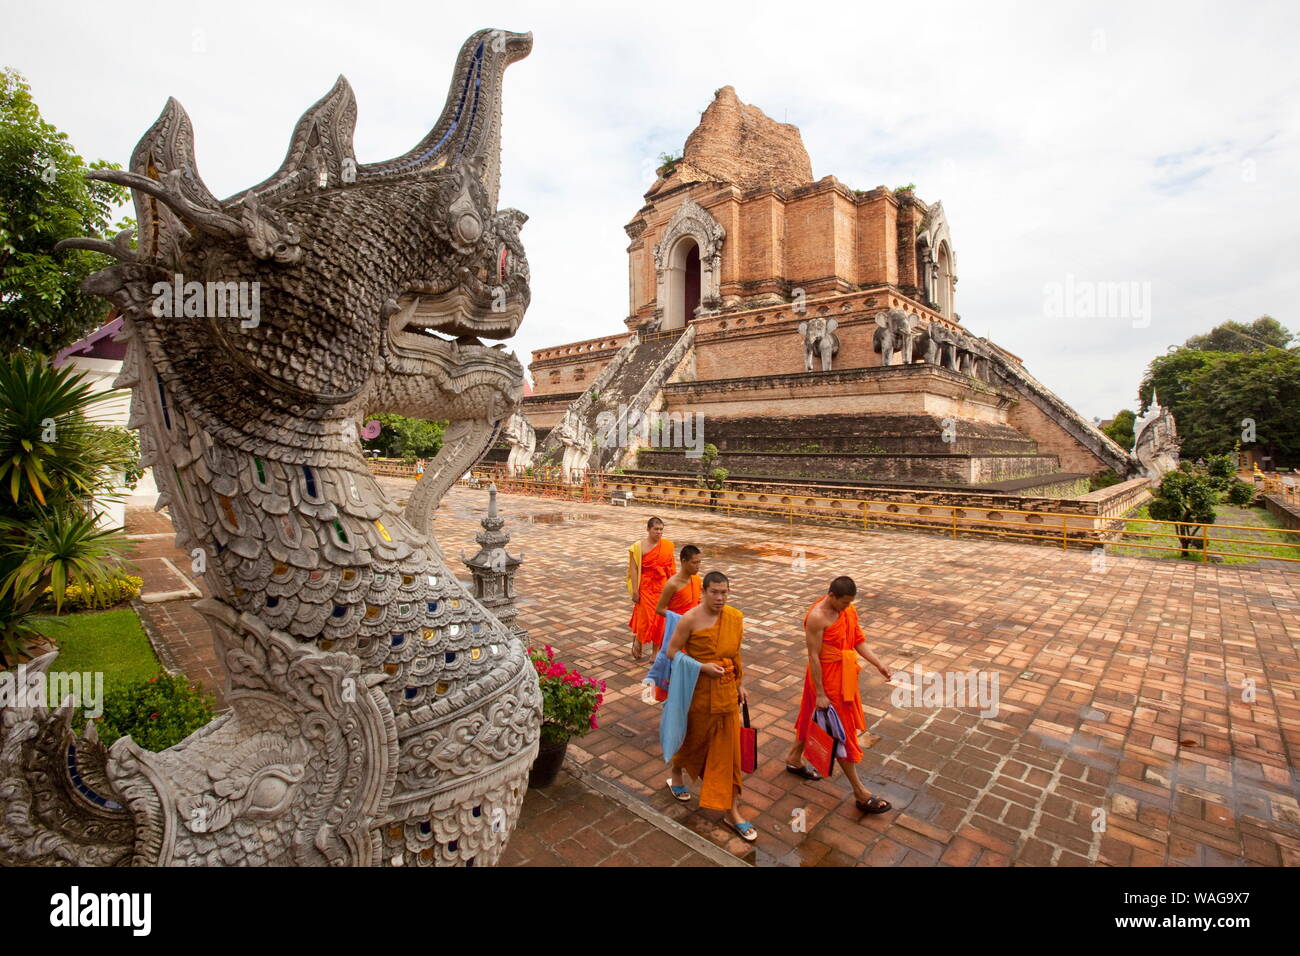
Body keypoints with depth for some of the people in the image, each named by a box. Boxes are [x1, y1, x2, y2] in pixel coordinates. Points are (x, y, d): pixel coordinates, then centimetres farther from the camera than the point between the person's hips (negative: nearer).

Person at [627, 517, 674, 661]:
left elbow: (672, 567, 8)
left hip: (663, 588, 4)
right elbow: (634, 569, -10)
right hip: (646, 587, -3)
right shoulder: (639, 547, -9)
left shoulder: (668, 545, 2)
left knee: (661, 618, 7)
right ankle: (637, 642, 25)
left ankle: (656, 649, 22)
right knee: (646, 617, -2)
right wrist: (635, 591, -12)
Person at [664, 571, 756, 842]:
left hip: (726, 690, 4)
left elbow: (735, 654, 8)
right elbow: (672, 652, -15)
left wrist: (740, 684, 10)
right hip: (699, 689, -3)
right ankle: (676, 776, 50)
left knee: (727, 748, 8)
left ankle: (731, 811, 21)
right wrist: (703, 666, -22)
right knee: (693, 737, 18)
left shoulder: (735, 618, -4)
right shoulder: (690, 619, -19)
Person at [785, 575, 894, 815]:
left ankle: (794, 758, 43)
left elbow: (858, 640, 9)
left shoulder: (848, 610, -1)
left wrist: (878, 665, 0)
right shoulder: (817, 617, -26)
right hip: (827, 677, -8)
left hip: (844, 675, 8)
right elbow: (813, 657, -22)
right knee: (841, 731, 3)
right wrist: (820, 693, -20)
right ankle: (859, 792, 16)